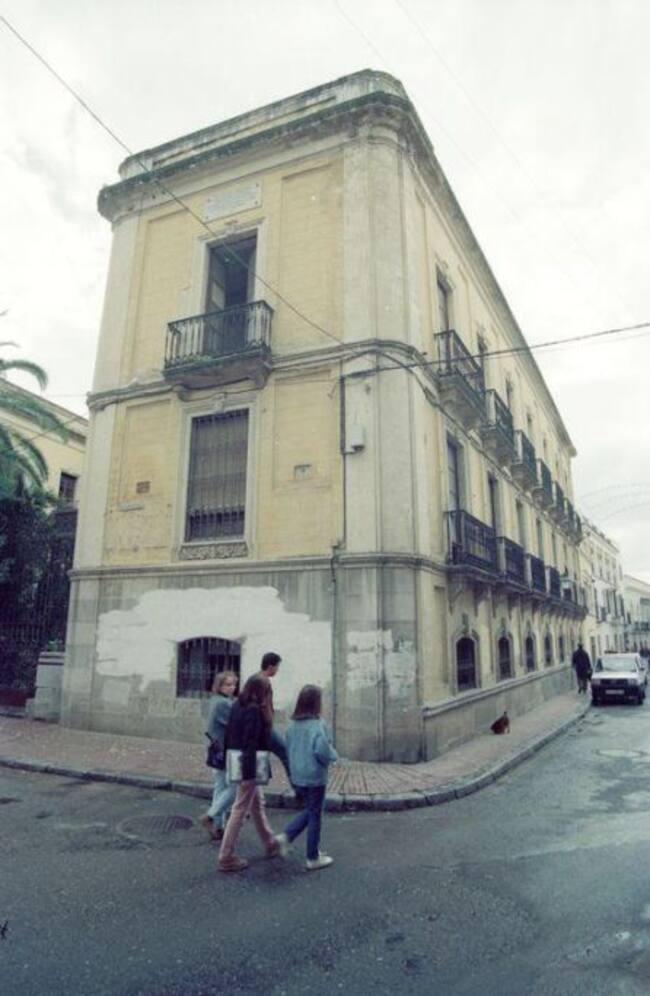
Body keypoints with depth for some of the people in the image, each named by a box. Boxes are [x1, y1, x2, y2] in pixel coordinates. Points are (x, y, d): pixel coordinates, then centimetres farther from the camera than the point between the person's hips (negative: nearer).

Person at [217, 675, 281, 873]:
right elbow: (251, 743, -23)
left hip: (237, 763, 9)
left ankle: (270, 845, 34)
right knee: (240, 810, 1)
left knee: (257, 803, 20)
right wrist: (249, 771, -21)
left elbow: (230, 736, 10)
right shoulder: (254, 710, -20)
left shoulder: (237, 705, 6)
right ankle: (226, 858, 11)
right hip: (249, 765, -9)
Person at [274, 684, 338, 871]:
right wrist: (332, 757, -8)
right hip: (315, 777, -6)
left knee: (308, 810, 24)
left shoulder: (293, 724, 0)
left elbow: (288, 747, 8)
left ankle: (286, 836, 12)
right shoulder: (317, 724, -21)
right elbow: (322, 750, -28)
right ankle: (313, 858, 21)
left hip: (298, 776, 6)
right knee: (314, 816, 9)